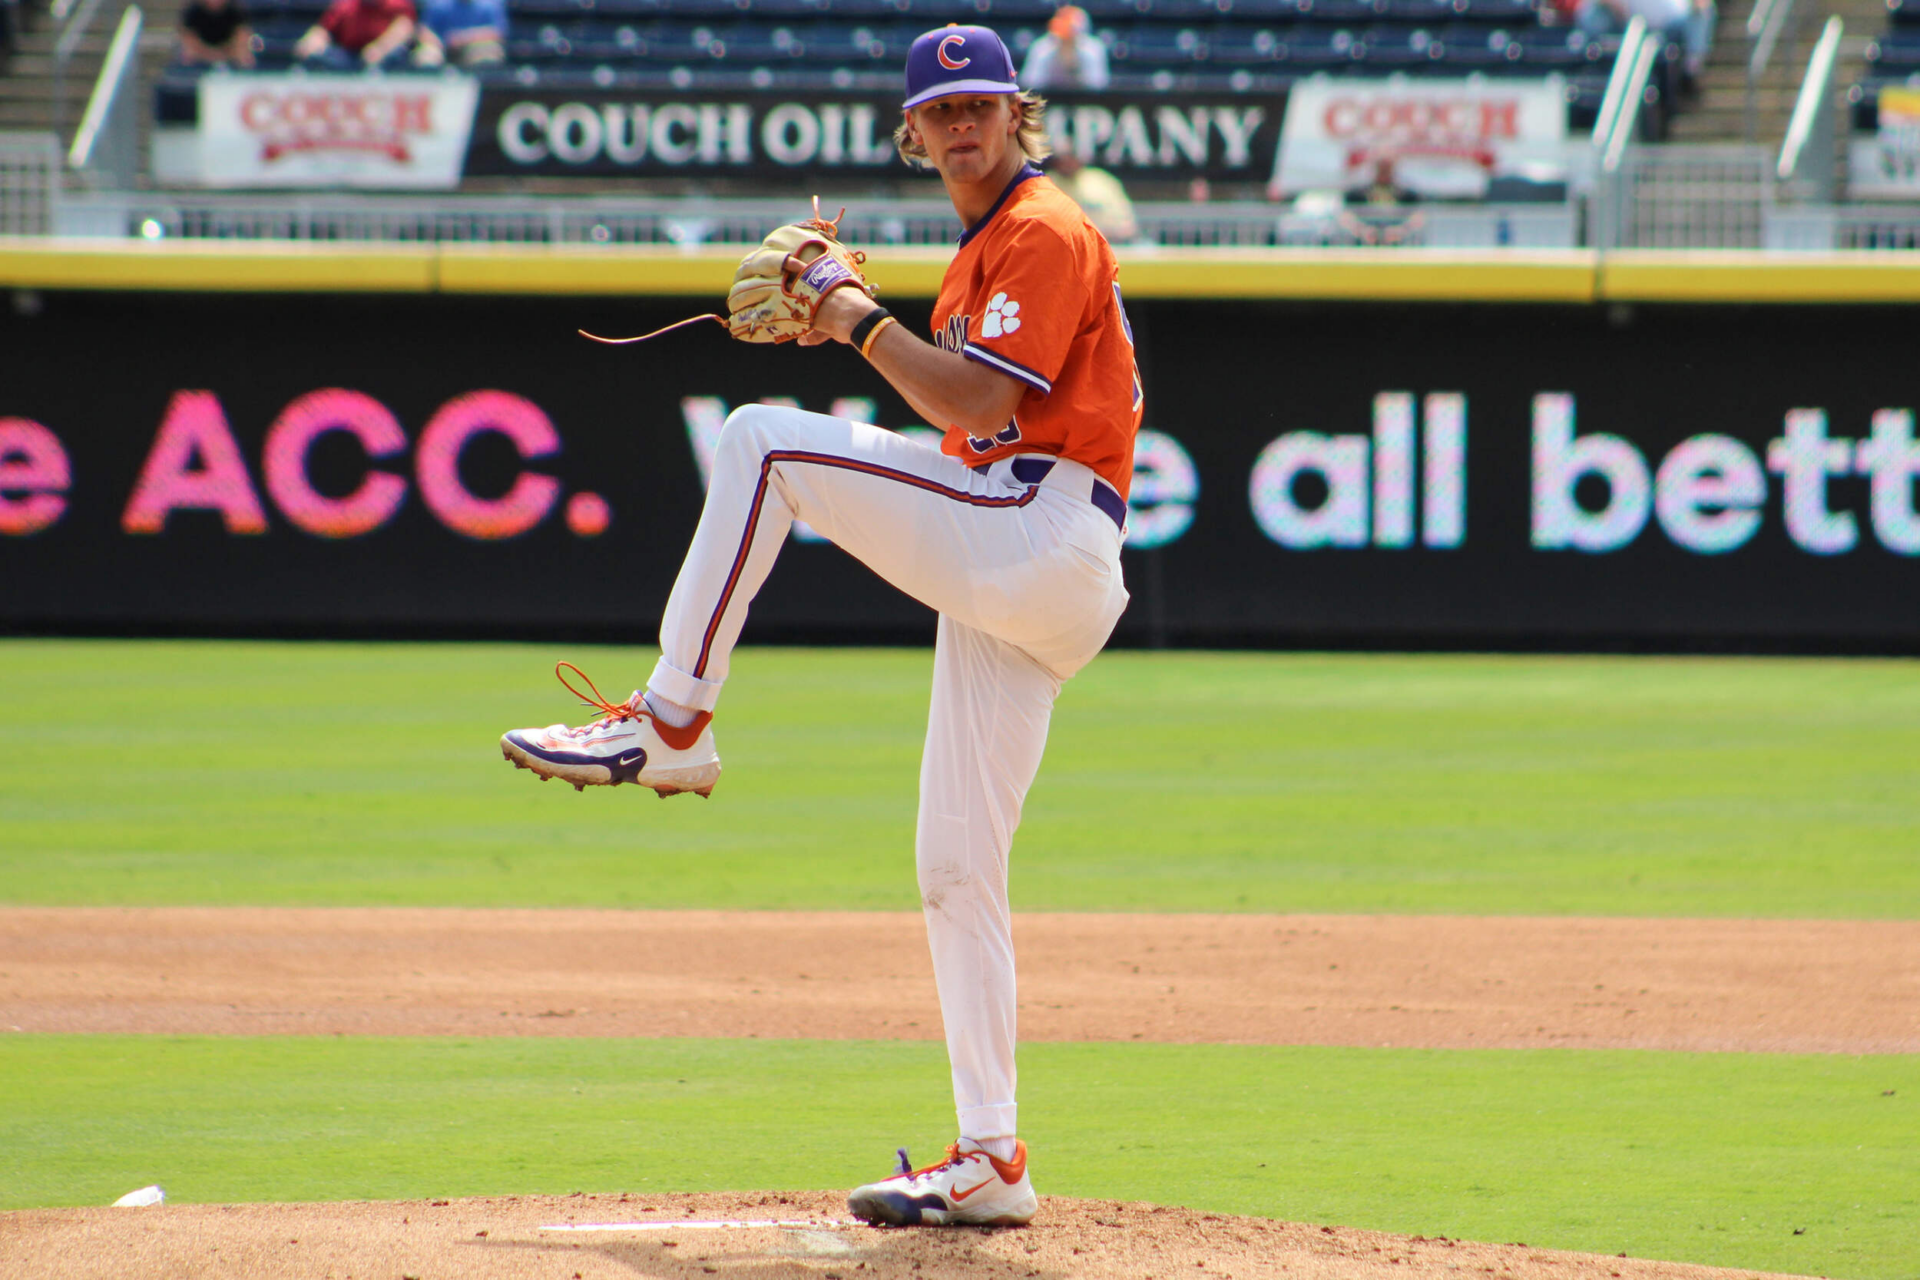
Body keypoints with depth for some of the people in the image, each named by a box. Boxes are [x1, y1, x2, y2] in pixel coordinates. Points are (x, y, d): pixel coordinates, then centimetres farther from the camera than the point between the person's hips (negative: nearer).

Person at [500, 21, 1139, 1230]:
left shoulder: (1047, 232, -4)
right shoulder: (985, 248, 26)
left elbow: (981, 404, -16)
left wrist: (865, 324, -5)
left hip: (1041, 537, -10)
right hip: (1008, 577, 10)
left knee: (760, 439, -16)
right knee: (956, 869, 7)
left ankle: (671, 723, -13)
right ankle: (993, 1162, 7)